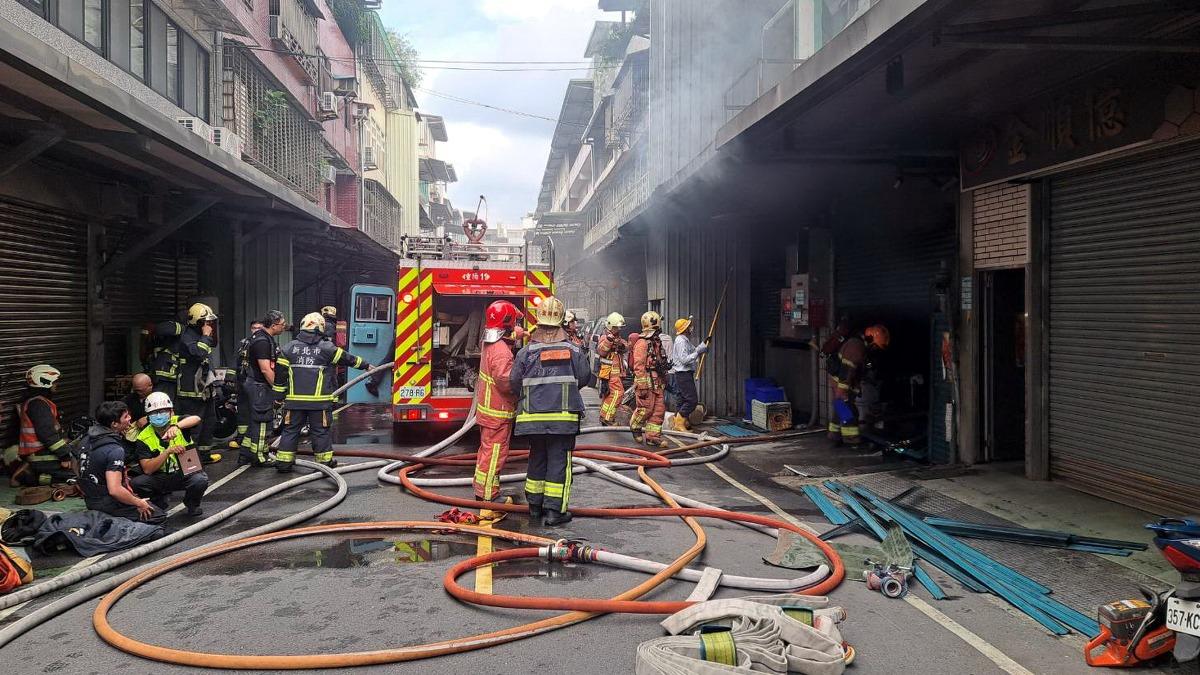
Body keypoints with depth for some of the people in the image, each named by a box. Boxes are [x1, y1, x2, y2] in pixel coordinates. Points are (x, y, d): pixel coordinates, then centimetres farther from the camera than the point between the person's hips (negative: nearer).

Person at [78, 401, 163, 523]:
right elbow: (115, 490, -32)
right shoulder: (115, 450, -27)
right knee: (159, 515, -5)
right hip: (108, 504, -9)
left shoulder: (88, 437, 1)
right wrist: (139, 504, -18)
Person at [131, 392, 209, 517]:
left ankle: (192, 504, 3)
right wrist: (168, 452, -30)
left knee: (200, 480, -32)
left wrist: (176, 426, -50)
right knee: (136, 483, -25)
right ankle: (160, 503, 8)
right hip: (159, 478, 1)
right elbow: (147, 469, -17)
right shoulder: (144, 438, -8)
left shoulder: (177, 422, -8)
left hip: (185, 474, -1)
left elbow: (196, 419, -32)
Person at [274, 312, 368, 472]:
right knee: (320, 431, 6)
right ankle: (325, 461, 13)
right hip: (319, 400, -2)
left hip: (294, 399, 3)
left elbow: (280, 372, 7)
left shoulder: (290, 347, 6)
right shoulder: (327, 348, -3)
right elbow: (348, 358, 6)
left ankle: (284, 462, 11)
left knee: (290, 430, 10)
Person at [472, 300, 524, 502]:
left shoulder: (490, 343, 7)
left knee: (487, 448, 22)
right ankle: (487, 495, 5)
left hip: (487, 408, 10)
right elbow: (505, 380, -30)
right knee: (495, 452, -2)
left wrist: (515, 335, 20)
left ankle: (481, 486, 35)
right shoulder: (502, 351, -24)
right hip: (498, 411, -10)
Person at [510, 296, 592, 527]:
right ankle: (554, 511, 3)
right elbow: (585, 378, 3)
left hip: (533, 416, 2)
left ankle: (535, 506, 25)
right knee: (558, 461, 3)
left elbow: (514, 382, 0)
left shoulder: (526, 352, -2)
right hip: (563, 416, -2)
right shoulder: (573, 351, -3)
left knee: (537, 458, 16)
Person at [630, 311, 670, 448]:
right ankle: (635, 426, 22)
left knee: (659, 409, 6)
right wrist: (643, 386, -21)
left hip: (657, 383, 9)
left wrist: (664, 380, 24)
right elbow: (638, 366, -18)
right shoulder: (642, 343, -13)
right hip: (647, 382, -9)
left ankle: (653, 436, 11)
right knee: (645, 409, -4)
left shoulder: (657, 342, 16)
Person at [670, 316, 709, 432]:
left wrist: (702, 345, 20)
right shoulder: (681, 341, -16)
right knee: (692, 399, -11)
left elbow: (691, 353, 21)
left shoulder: (685, 340, 16)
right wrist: (698, 351, -23)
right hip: (683, 374, -11)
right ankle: (679, 422, -9)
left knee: (683, 399, 13)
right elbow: (684, 360, -22)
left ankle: (676, 422, 16)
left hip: (685, 374, 11)